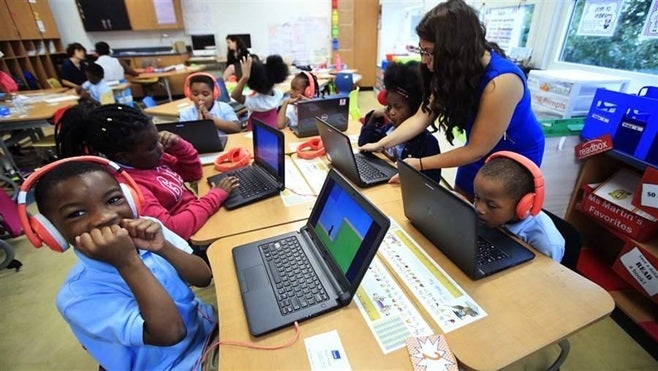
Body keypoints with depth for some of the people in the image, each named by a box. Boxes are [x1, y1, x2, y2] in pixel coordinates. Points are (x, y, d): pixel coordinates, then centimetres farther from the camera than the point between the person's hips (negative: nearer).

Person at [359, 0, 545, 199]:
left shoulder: (501, 81, -35)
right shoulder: (452, 72, -14)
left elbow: (476, 150, -28)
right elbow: (420, 118, -12)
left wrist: (419, 164, -27)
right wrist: (380, 145, -17)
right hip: (478, 154, 6)